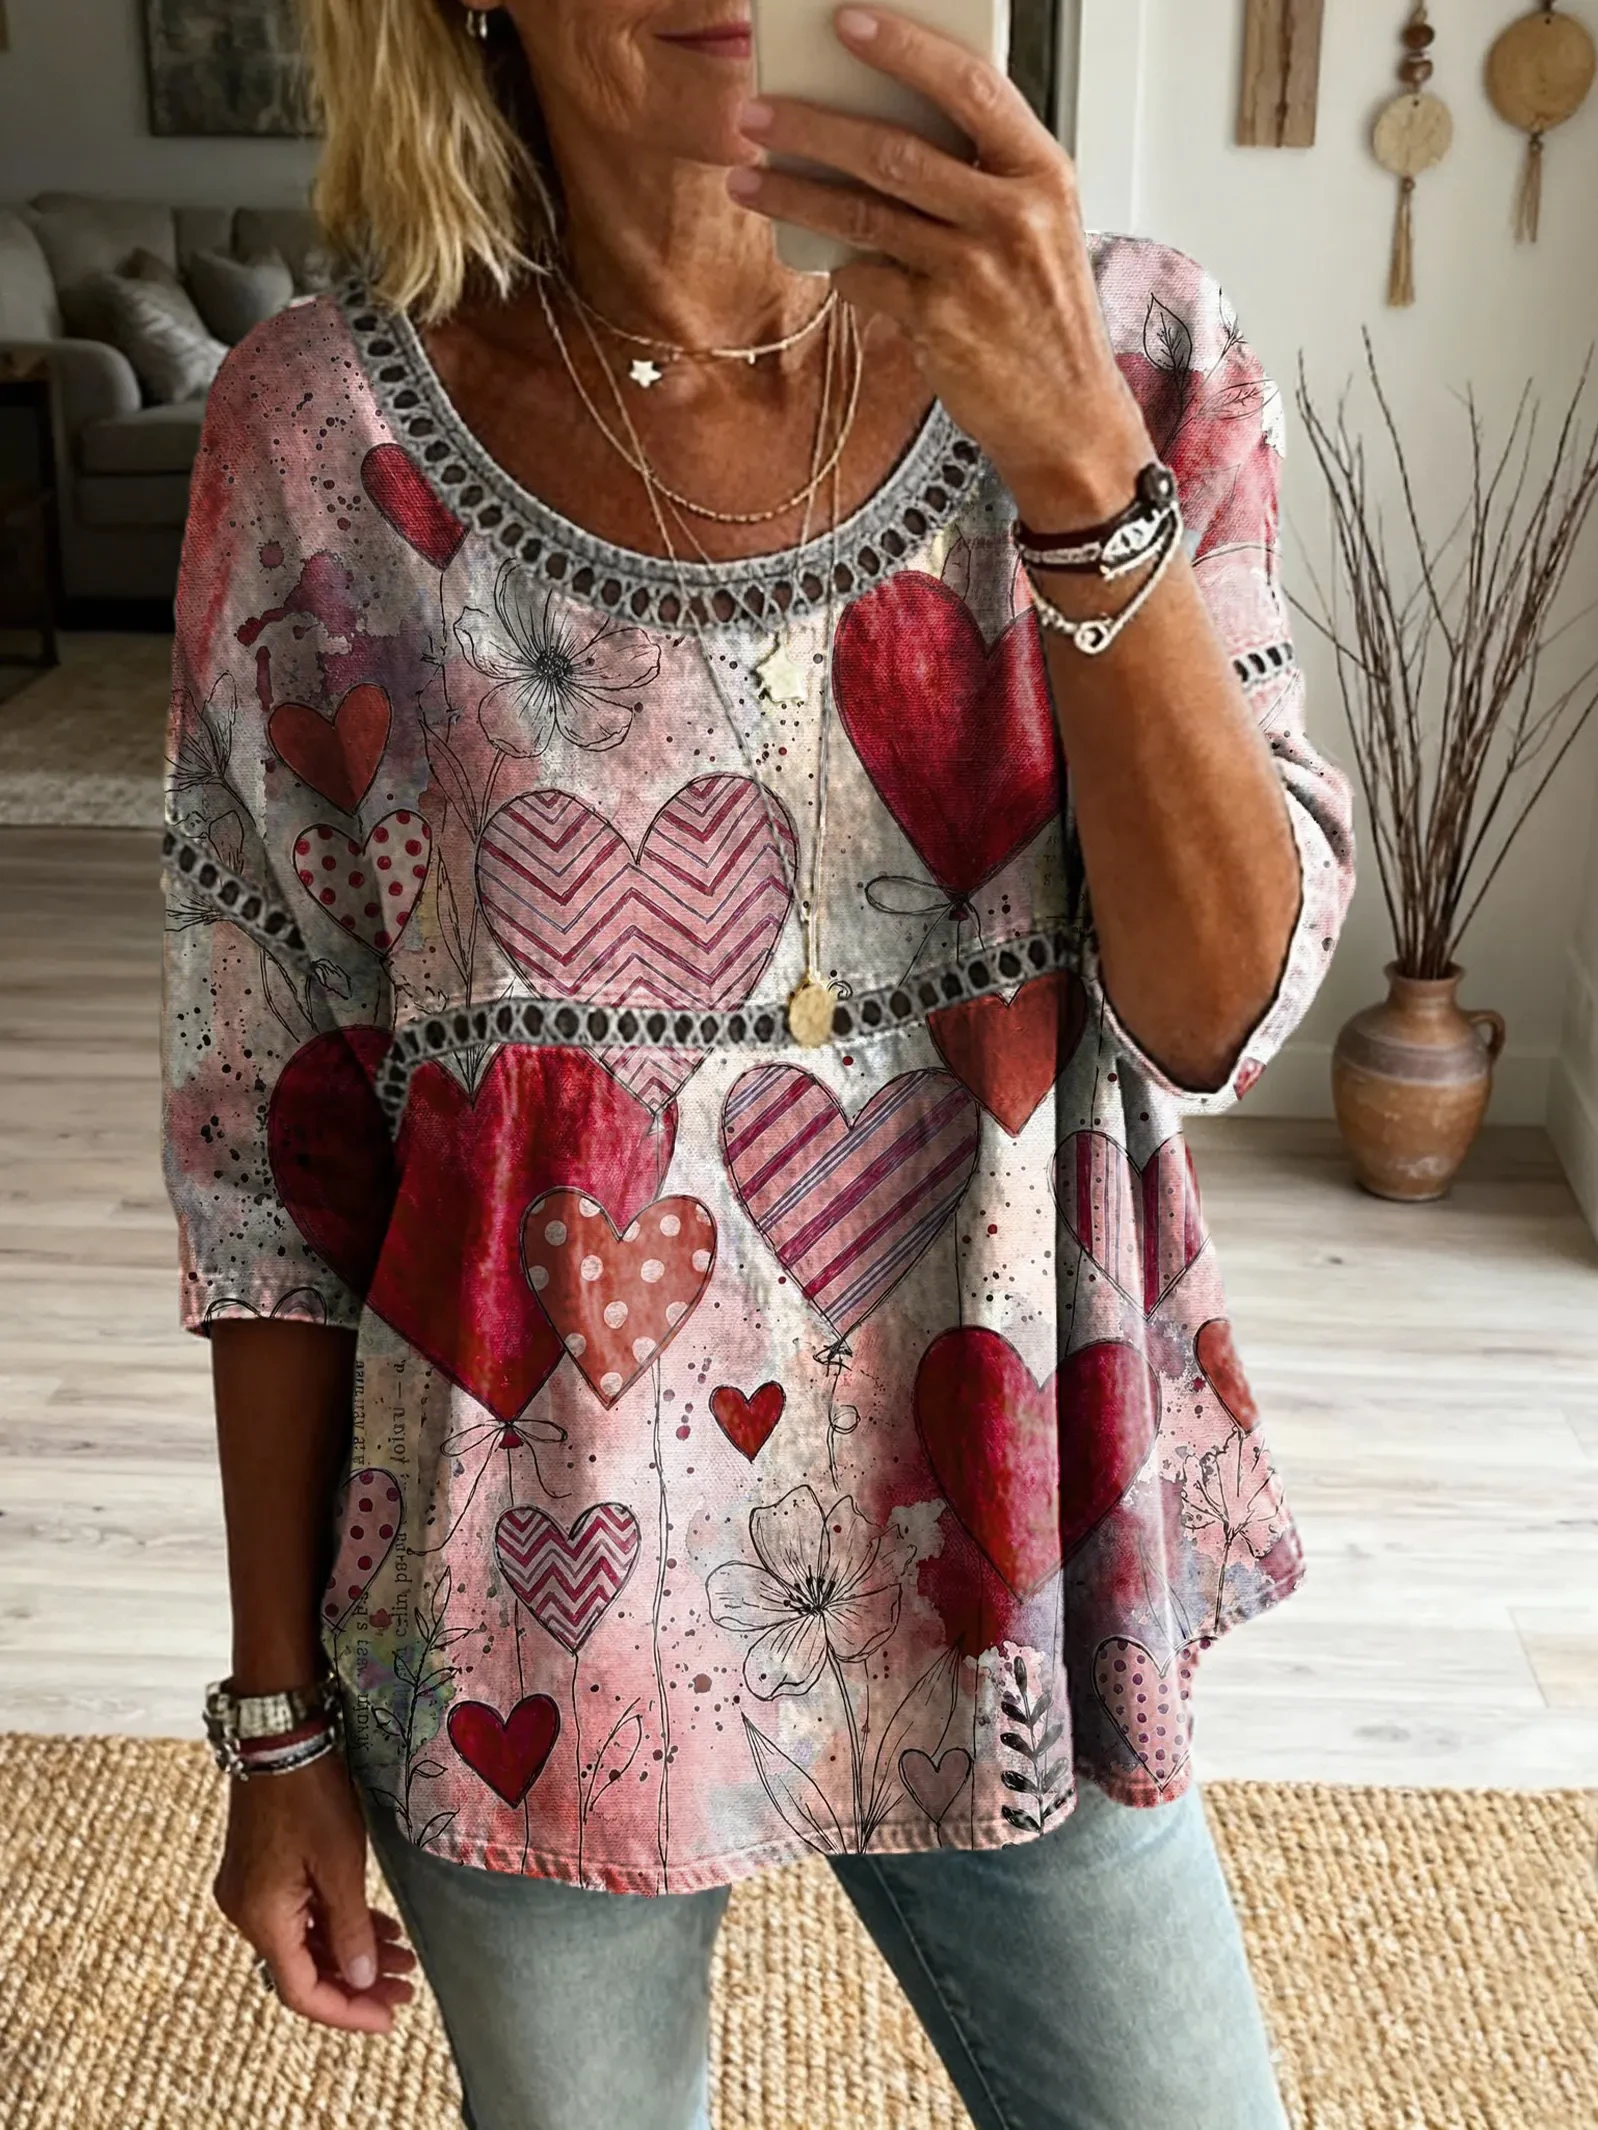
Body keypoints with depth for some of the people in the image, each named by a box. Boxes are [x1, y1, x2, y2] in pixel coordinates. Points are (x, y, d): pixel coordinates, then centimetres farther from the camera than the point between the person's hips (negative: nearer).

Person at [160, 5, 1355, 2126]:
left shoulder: (1131, 357, -7)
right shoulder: (326, 432, -10)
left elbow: (1219, 1017, -14)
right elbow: (270, 1132, -5)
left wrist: (1079, 467, -28)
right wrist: (281, 1714, -1)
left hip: (999, 1568, 1)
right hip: (541, 1617, 0)